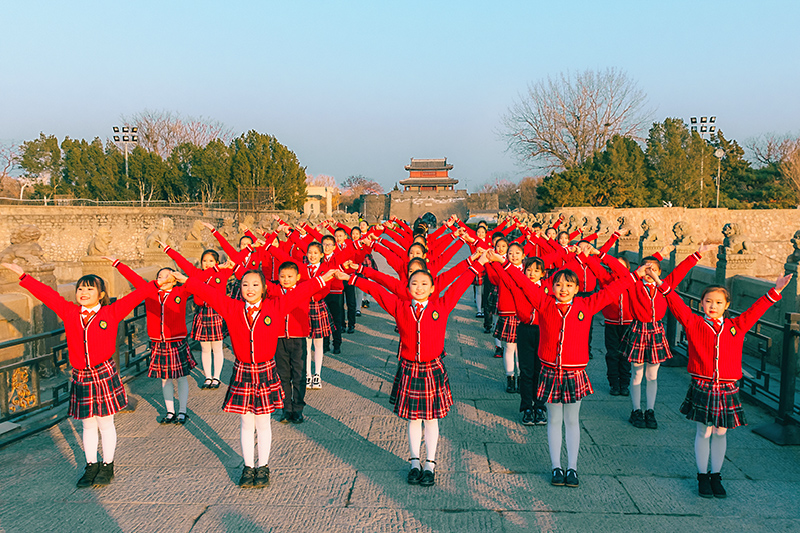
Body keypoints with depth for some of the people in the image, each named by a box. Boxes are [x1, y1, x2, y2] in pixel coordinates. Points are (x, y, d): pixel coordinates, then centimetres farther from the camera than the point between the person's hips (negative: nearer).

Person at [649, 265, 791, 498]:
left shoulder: (736, 326, 6)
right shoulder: (694, 324, -2)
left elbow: (755, 310, 9)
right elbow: (677, 304, -9)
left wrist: (775, 291, 4)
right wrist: (660, 282, -19)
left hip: (727, 389, 2)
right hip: (702, 387, -2)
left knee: (720, 433, 11)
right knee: (703, 433, 6)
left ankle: (716, 476, 26)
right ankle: (702, 476, 21)